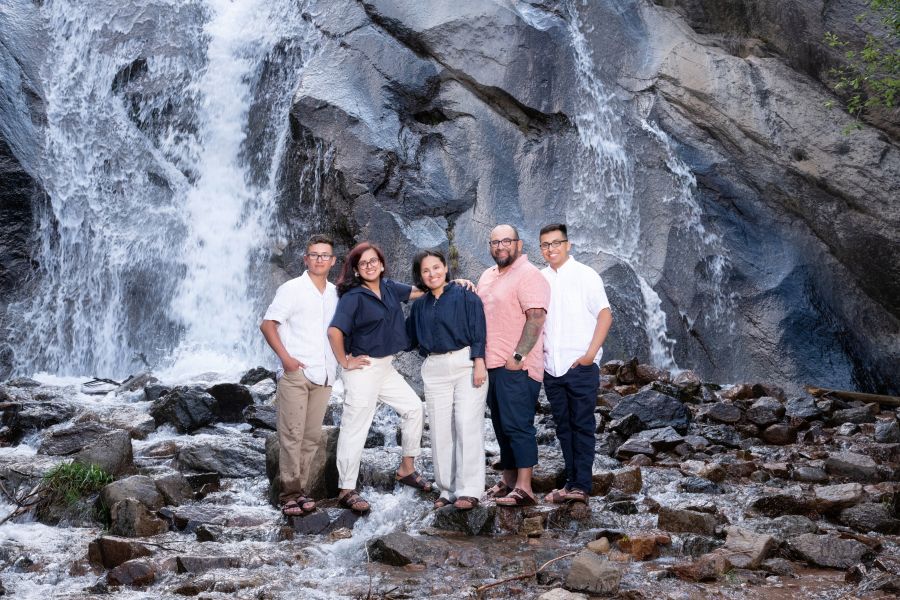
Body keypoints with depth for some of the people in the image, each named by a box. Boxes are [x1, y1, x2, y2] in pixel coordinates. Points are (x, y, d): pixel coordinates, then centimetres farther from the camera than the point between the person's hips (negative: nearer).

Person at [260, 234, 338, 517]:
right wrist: (285, 358, -14)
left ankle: (299, 488, 14)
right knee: (292, 435, -7)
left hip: (323, 376, 5)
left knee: (312, 436, 6)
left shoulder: (335, 293, 14)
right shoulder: (292, 289, -2)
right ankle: (289, 493, -2)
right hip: (295, 374, -5)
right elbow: (267, 325, -6)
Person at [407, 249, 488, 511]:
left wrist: (479, 362, -13)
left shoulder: (465, 296, 0)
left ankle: (468, 490, -5)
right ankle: (447, 489, 11)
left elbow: (478, 330, -6)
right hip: (434, 369, 5)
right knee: (440, 430, 3)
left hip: (466, 364, -5)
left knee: (467, 425, -8)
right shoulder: (419, 306, 16)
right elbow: (409, 338, 24)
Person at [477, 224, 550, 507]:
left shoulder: (528, 275, -11)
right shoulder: (487, 276, 17)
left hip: (516, 367, -9)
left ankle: (523, 488, -6)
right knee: (502, 426, 13)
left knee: (518, 425, -9)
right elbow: (480, 314, 26)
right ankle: (508, 480, 22)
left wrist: (518, 356, -22)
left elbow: (536, 318, -19)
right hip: (491, 364, 9)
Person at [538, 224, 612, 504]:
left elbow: (605, 315, -6)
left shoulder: (585, 275, -3)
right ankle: (571, 481, 17)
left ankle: (581, 486, 2)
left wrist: (590, 354, -13)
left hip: (580, 366, -5)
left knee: (582, 426, -1)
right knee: (563, 427, 10)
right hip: (551, 367, 5)